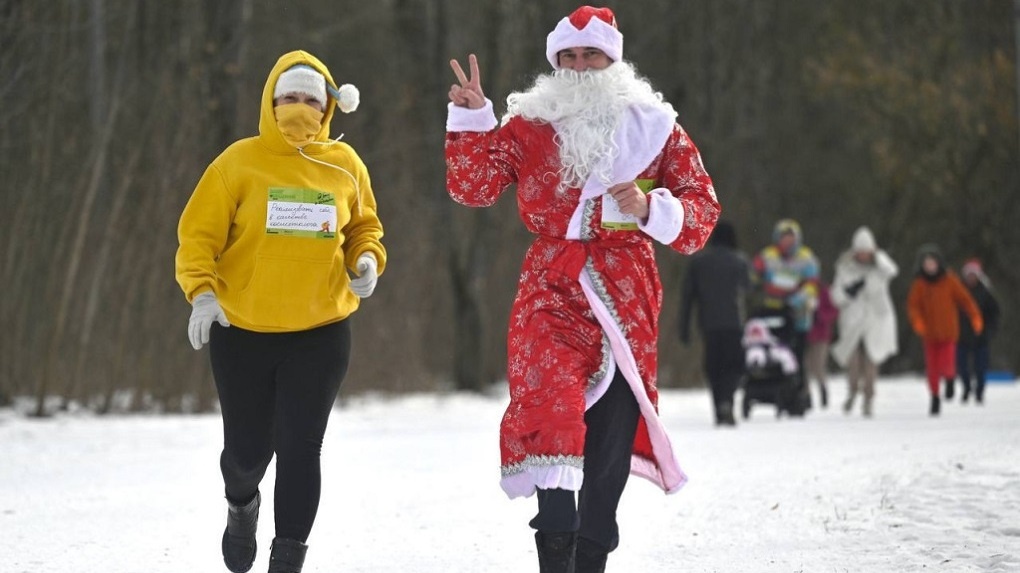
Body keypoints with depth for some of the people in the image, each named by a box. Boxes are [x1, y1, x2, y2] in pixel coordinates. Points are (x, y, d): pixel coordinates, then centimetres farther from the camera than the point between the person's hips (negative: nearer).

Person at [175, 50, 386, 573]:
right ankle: (242, 507, 43)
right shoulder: (240, 161, -6)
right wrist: (202, 292, -20)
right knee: (248, 449, 8)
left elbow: (364, 227, 19)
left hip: (320, 331, 1)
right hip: (243, 329, -1)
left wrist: (367, 261, -1)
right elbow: (199, 234, -6)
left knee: (300, 449, -4)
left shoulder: (344, 165, 4)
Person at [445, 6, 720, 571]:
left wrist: (653, 209, -13)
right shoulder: (529, 126, 8)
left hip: (626, 295, 1)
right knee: (551, 405, -24)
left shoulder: (654, 127, 7)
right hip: (552, 291, -1)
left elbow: (702, 205, 6)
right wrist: (471, 120, -9)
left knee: (611, 440, 4)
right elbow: (472, 187, 3)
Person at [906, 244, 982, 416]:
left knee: (946, 366, -12)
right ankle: (935, 399, 19)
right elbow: (913, 305, -3)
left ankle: (950, 378, 23)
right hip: (930, 333, 2)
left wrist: (975, 317, -9)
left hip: (948, 332, -2)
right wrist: (917, 320, -21)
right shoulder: (919, 284, -2)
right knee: (932, 368, 3)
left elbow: (964, 298, -1)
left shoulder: (950, 280, -4)